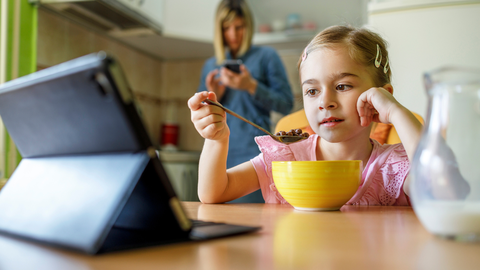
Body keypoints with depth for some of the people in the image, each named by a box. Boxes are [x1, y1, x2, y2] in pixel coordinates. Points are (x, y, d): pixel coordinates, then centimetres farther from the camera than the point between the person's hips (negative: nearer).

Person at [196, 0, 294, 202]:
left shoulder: (266, 56, 5)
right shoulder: (211, 66, 17)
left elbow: (286, 104, -1)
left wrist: (251, 87, -12)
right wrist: (214, 96, -2)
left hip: (252, 153, -4)